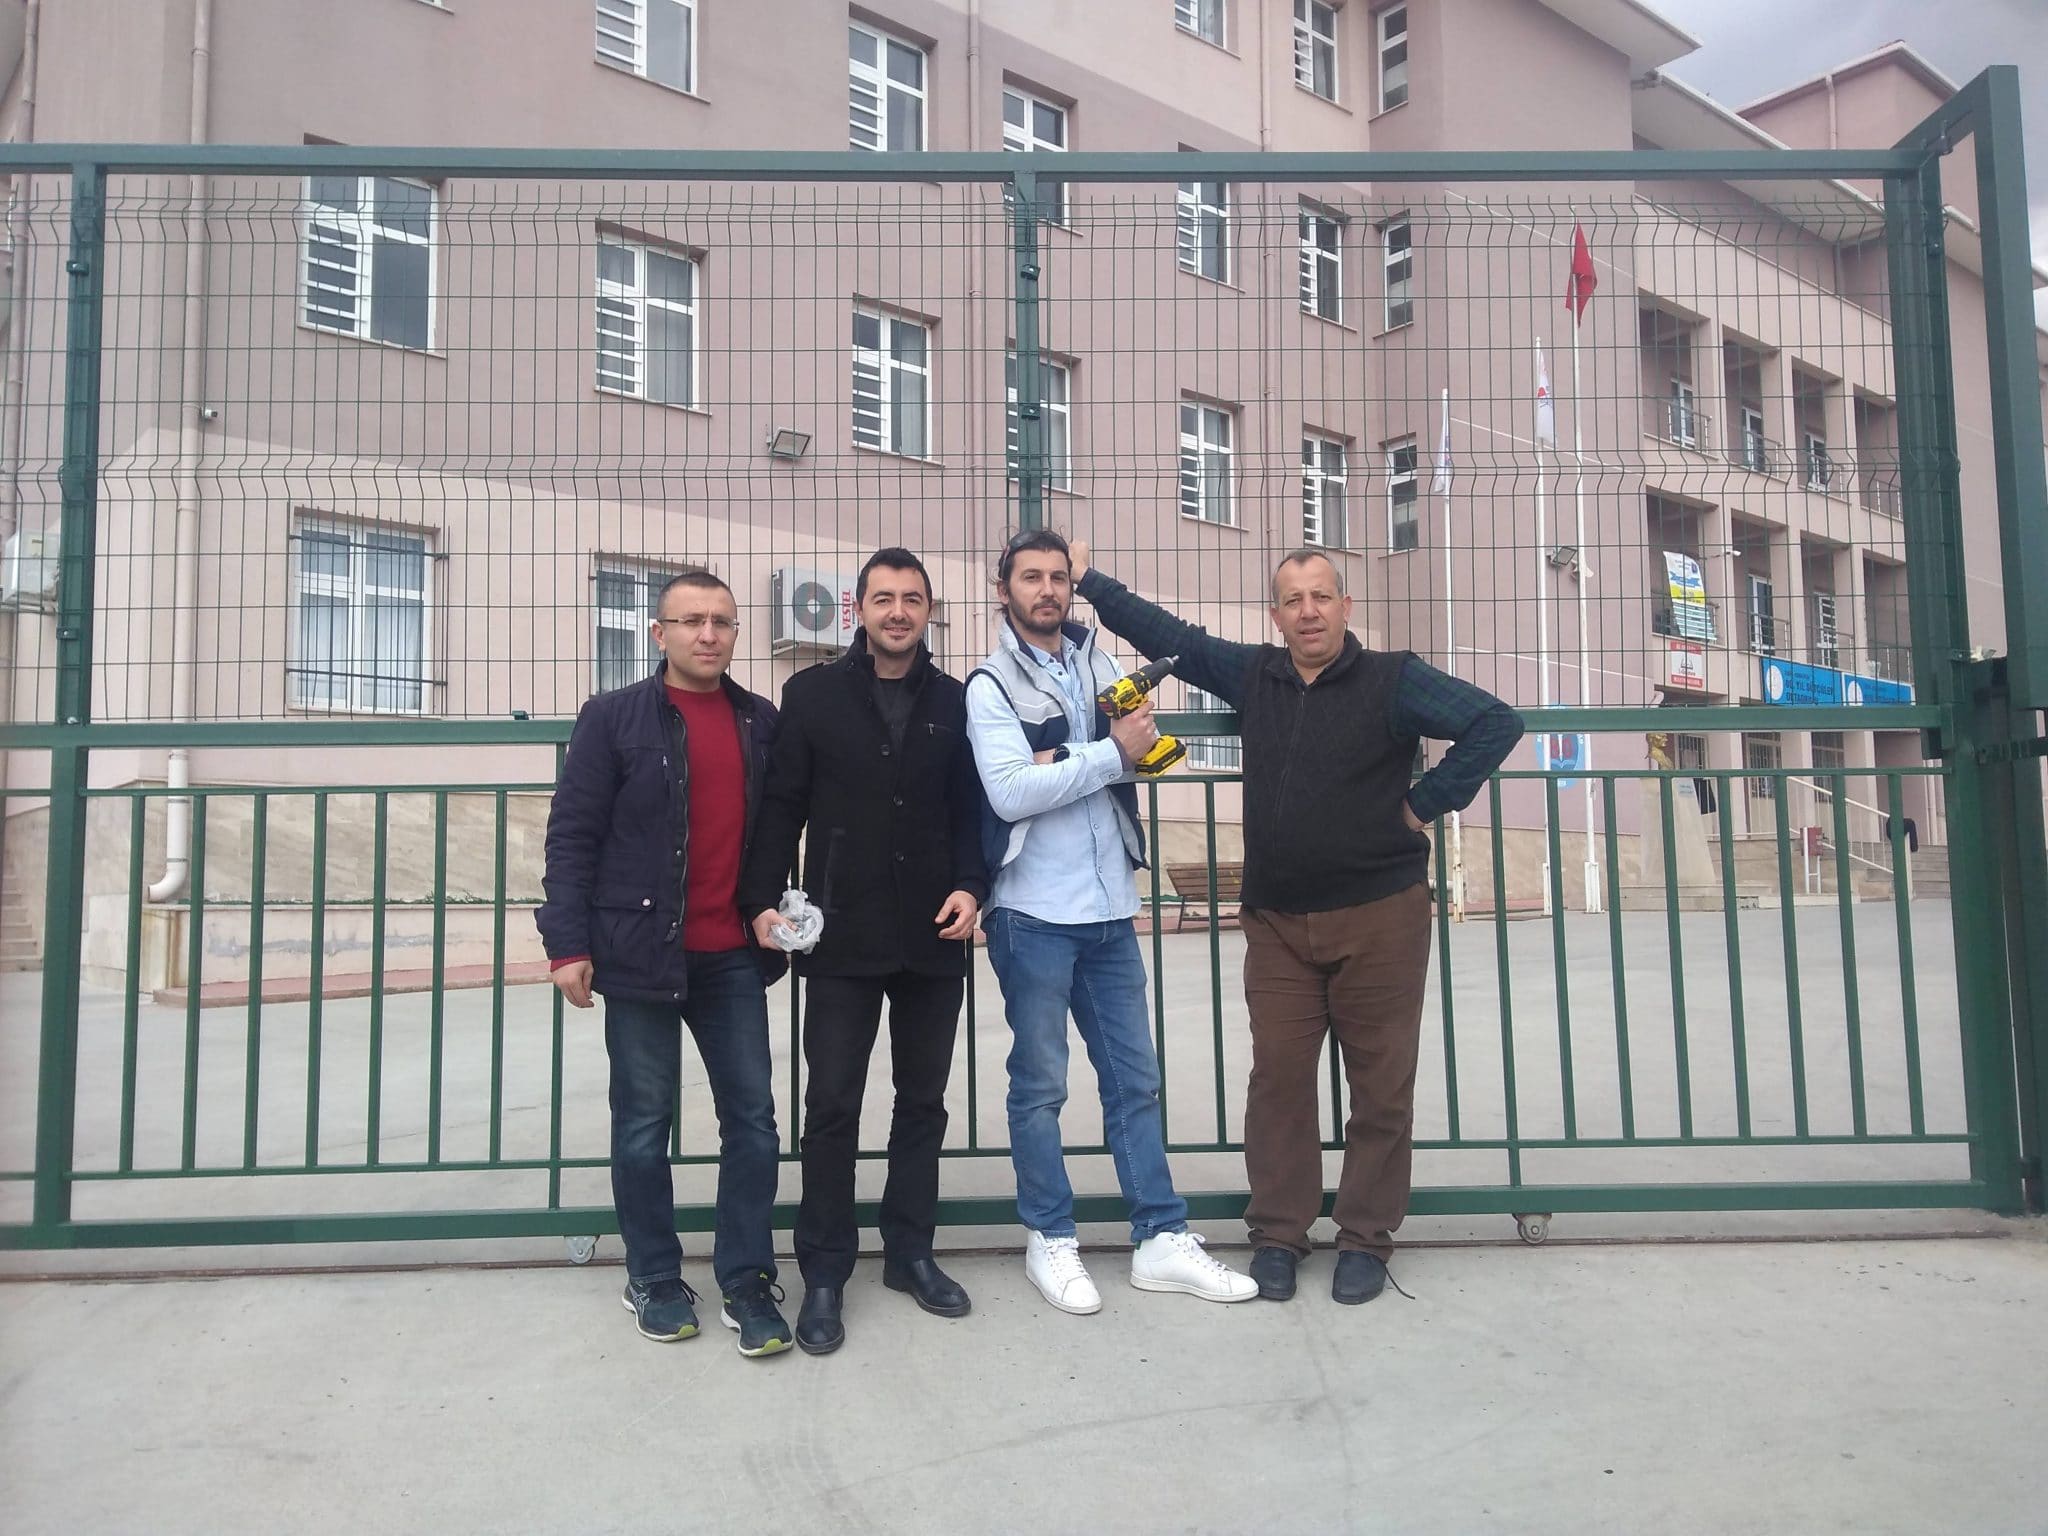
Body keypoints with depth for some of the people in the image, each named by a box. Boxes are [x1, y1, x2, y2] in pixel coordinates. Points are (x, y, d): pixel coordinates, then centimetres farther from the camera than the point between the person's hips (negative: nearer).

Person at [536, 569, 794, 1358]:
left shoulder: (763, 722, 8)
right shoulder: (613, 718, -2)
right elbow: (572, 835, -5)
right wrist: (568, 944, -10)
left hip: (734, 959, 3)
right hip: (640, 953, -3)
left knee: (753, 1119, 4)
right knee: (643, 1126, 8)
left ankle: (747, 1283, 17)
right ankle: (654, 1279, 25)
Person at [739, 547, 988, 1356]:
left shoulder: (955, 703, 6)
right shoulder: (813, 695, 2)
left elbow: (973, 809, 7)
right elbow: (781, 805, 0)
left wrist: (970, 886, -8)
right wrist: (762, 898, -9)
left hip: (934, 938, 2)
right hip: (842, 937, -2)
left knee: (923, 1101, 12)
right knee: (832, 1104, 2)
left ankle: (911, 1252, 28)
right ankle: (824, 1273, 15)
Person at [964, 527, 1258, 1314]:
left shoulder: (1098, 665, 10)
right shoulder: (990, 686, -5)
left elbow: (1143, 751, 3)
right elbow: (1011, 792, -17)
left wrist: (1066, 763, -12)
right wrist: (1108, 754, -15)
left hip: (1110, 911, 5)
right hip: (1035, 916, -5)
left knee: (1135, 1079, 10)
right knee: (1040, 1086, 7)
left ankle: (1161, 1239, 20)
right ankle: (1050, 1240, 22)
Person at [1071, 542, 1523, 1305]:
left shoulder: (1393, 680, -6)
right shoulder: (1252, 675, 7)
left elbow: (1496, 723, -11)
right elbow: (1169, 635, 16)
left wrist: (1427, 802, -13)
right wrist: (1089, 580, 18)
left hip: (1379, 917, -3)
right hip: (1276, 922, 4)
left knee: (1380, 1084, 6)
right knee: (1277, 1077, 5)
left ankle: (1366, 1238, 20)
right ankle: (1277, 1234, 17)